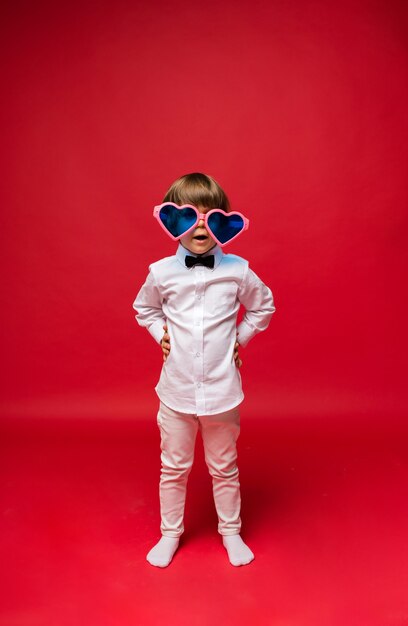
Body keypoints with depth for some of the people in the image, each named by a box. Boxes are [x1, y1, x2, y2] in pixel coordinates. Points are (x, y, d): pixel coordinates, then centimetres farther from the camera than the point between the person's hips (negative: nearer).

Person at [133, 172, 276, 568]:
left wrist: (239, 338, 2)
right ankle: (170, 533, 40)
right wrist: (161, 335, 0)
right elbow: (144, 309, 14)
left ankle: (231, 532, 41)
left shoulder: (237, 271, -8)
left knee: (224, 468, 17)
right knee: (173, 467, 17)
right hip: (176, 390, 1)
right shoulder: (161, 272, -6)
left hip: (222, 390, 0)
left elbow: (263, 307, 10)